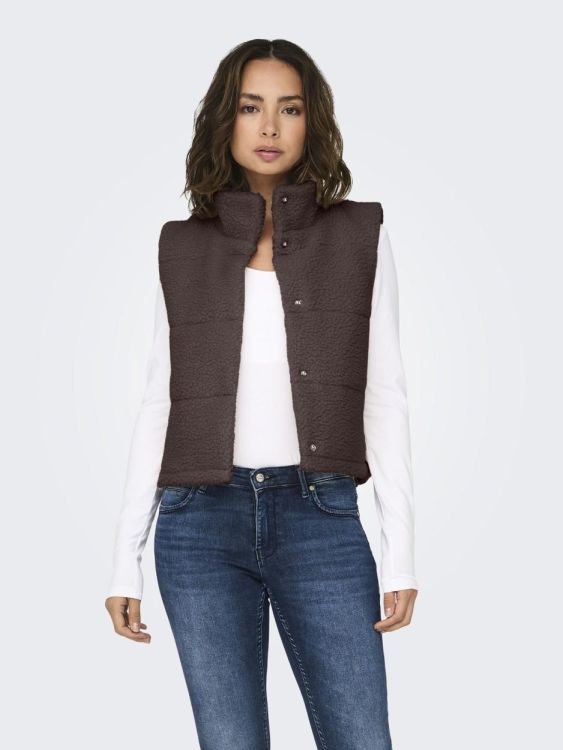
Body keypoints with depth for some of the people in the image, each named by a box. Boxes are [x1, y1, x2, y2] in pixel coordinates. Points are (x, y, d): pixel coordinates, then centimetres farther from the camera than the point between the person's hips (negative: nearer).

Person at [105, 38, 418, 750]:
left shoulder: (359, 236, 6)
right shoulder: (183, 246, 9)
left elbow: (383, 395, 4)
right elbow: (159, 401, 10)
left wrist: (400, 549, -2)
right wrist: (125, 556, 7)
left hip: (320, 517, 0)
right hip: (201, 519, 1)